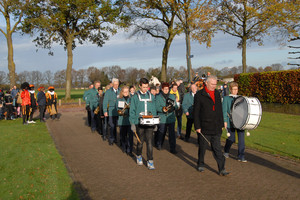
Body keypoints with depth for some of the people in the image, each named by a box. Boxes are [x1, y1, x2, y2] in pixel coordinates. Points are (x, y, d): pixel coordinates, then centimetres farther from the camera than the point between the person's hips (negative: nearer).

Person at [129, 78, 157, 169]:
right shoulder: (135, 97, 0)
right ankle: (139, 156, 35)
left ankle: (150, 162, 2)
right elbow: (132, 111, -1)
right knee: (140, 141, 11)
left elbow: (154, 110, 12)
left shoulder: (151, 96, 8)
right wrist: (132, 124, -7)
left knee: (149, 142, -4)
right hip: (139, 123, -1)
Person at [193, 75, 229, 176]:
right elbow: (196, 112, -6)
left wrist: (221, 124, 14)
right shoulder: (199, 95, -5)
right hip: (204, 128, -4)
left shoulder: (217, 94, 11)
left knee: (217, 149, 4)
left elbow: (220, 110, 17)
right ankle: (200, 164, 29)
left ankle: (222, 169, 6)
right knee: (202, 147, 11)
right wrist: (197, 126, -10)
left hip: (216, 128, 4)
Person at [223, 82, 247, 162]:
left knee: (241, 138, -2)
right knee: (231, 139, 2)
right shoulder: (226, 98, 2)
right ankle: (226, 151, 30)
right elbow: (224, 110, -2)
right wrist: (225, 121, -9)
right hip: (231, 122, -3)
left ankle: (241, 156, 6)